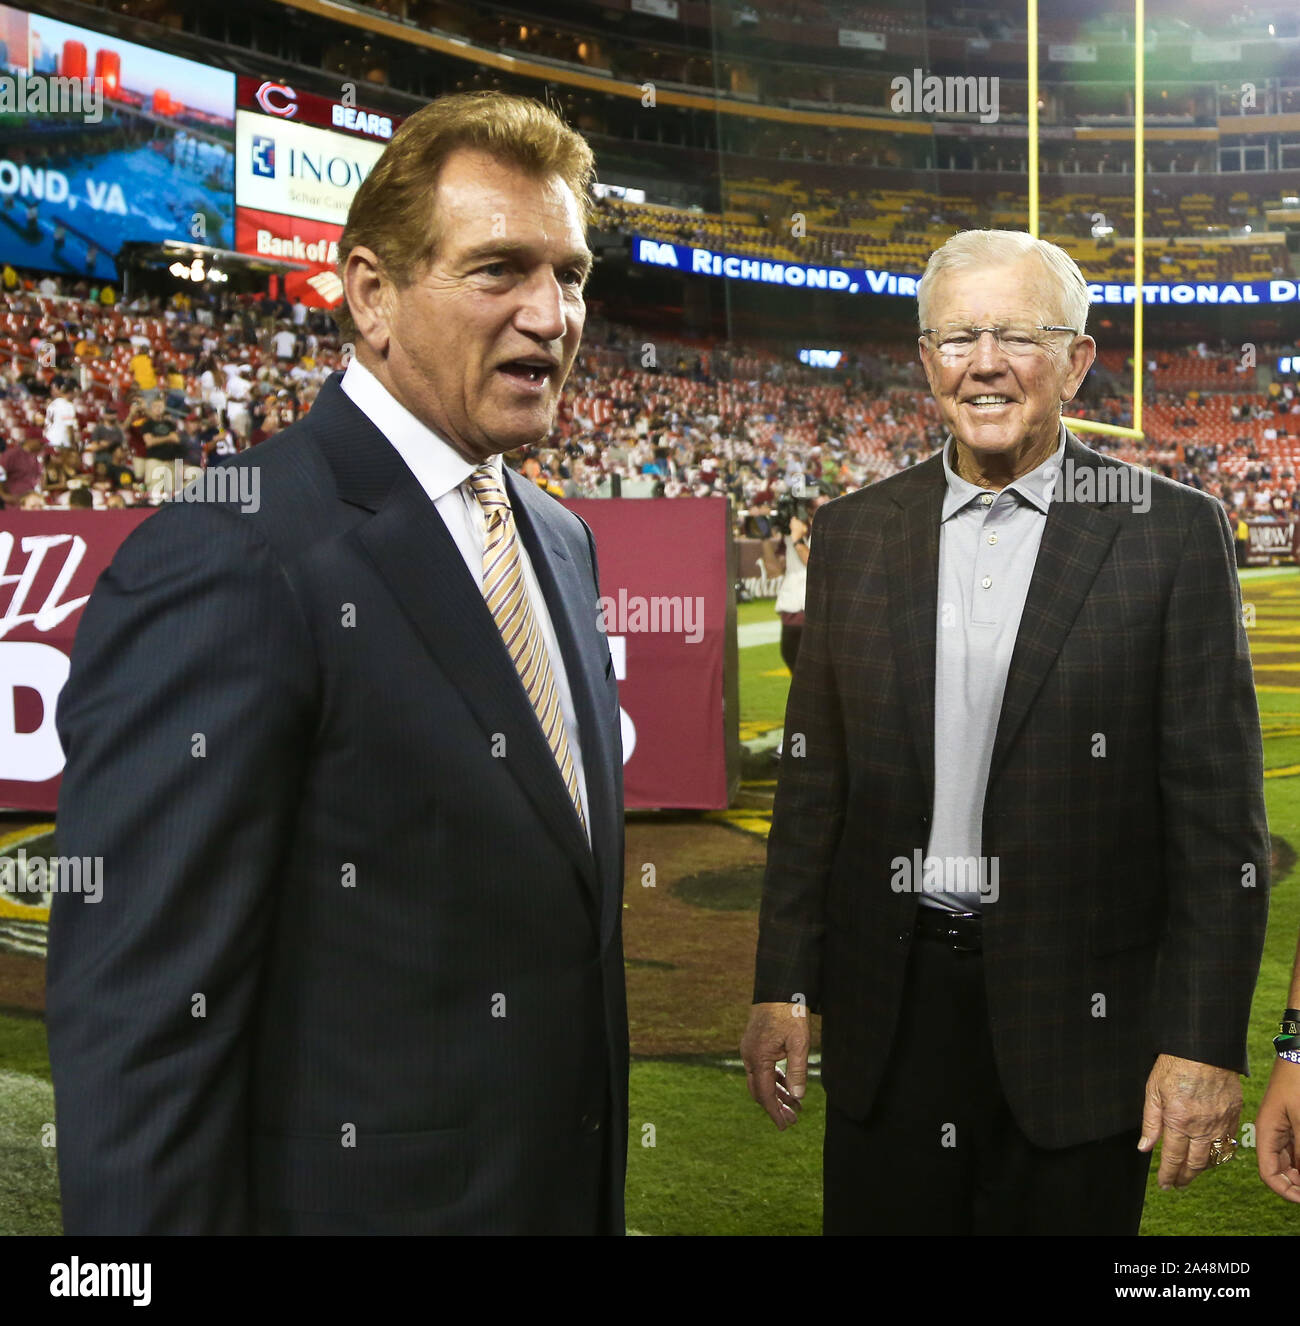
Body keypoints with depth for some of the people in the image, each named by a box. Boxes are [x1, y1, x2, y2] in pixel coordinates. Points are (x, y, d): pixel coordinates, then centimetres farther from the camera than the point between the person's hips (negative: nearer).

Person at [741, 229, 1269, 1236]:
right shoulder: (853, 532, 5)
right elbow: (814, 780, 8)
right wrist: (783, 987, 5)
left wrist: (1206, 1043, -10)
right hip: (887, 1012, 3)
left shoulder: (1172, 532, -5)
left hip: (1079, 1017, -2)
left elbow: (1219, 812, -6)